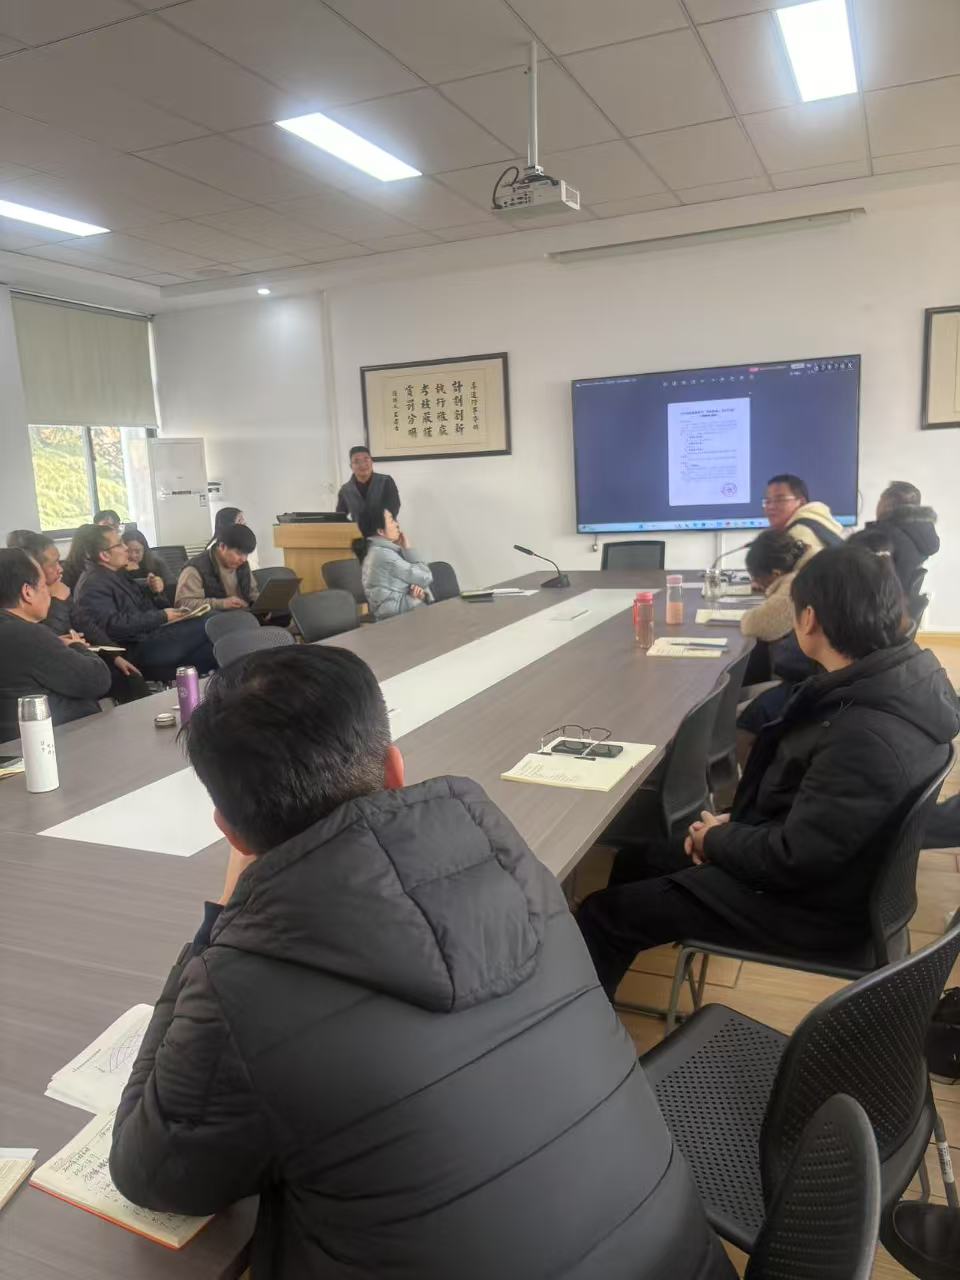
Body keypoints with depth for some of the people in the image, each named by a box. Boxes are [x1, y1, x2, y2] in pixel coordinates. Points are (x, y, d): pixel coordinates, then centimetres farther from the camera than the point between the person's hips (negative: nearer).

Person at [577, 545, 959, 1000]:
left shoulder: (868, 735, -33)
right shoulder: (894, 679, -2)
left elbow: (793, 860, -28)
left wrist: (716, 839, -10)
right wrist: (735, 822, 1)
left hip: (808, 902, -10)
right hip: (817, 867, 10)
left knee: (602, 914, -7)